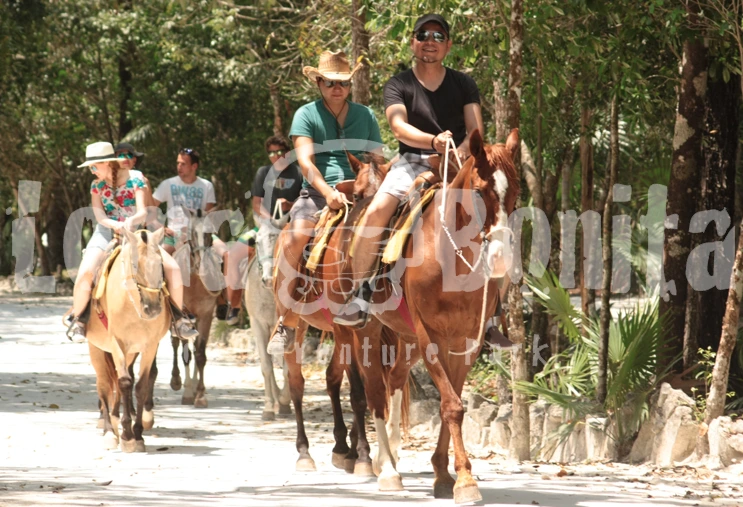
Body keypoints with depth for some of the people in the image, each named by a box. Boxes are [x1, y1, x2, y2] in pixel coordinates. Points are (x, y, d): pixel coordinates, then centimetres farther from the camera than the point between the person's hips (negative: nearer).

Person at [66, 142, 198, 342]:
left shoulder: (136, 178, -6)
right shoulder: (97, 185, 1)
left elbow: (143, 212, -14)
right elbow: (99, 215, -10)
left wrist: (131, 220, -37)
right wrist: (116, 224, -32)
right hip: (107, 233, 0)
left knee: (172, 267, -15)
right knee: (86, 271, -27)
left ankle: (179, 319, 0)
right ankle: (76, 321, -9)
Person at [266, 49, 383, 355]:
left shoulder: (366, 116, 17)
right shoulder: (306, 115, 8)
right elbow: (305, 161, -4)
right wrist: (327, 192, -20)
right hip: (317, 192, -2)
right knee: (294, 239, -31)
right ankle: (284, 321, -22)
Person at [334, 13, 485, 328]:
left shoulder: (464, 84, 11)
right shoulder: (398, 86, 5)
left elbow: (476, 131, 0)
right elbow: (399, 127, -13)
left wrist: (461, 151, -23)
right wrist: (433, 142, -33)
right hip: (412, 162, -1)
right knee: (376, 211, -29)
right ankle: (360, 295, -21)